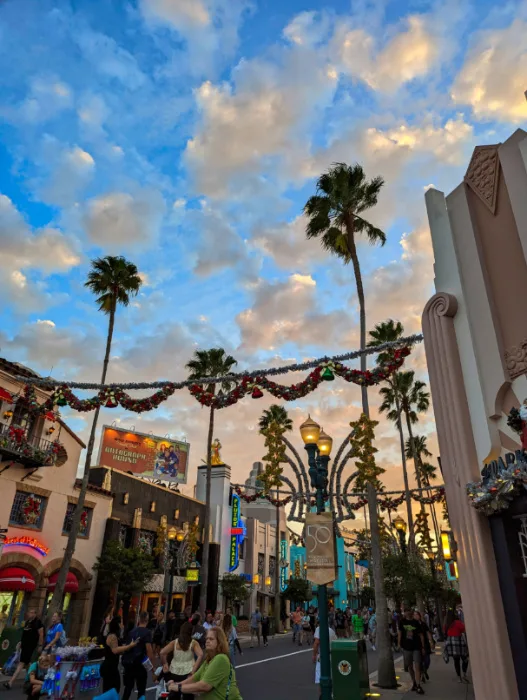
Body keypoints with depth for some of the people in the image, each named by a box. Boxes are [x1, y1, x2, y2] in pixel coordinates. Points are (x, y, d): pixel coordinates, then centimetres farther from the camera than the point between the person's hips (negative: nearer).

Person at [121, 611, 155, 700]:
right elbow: (149, 650, -16)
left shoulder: (132, 631, 8)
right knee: (141, 690, 6)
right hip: (139, 664, -6)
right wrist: (153, 666, -11)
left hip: (128, 663, 6)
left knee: (128, 688, 16)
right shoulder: (147, 632, -10)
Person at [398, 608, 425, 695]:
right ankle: (414, 682, 33)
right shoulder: (402, 622, -1)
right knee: (409, 666, 14)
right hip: (406, 647, 2)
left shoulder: (416, 623, -3)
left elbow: (421, 635, 2)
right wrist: (399, 644, 1)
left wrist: (423, 647, 0)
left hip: (417, 647, -2)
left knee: (417, 667, -9)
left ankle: (418, 686, -6)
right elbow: (400, 633, 4)